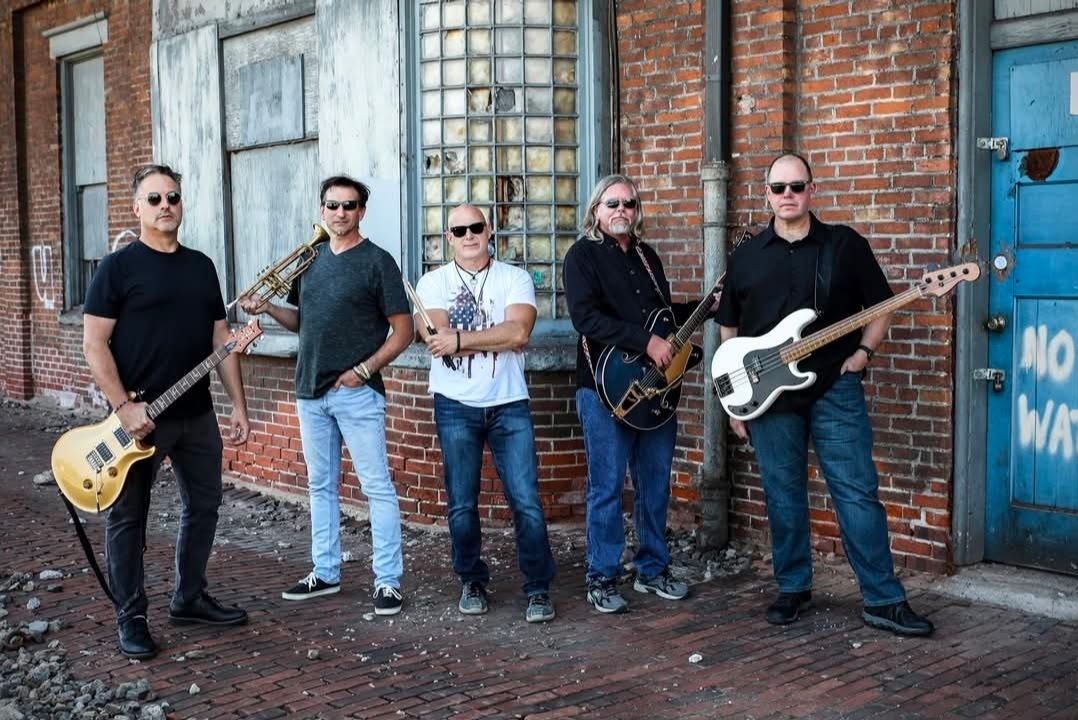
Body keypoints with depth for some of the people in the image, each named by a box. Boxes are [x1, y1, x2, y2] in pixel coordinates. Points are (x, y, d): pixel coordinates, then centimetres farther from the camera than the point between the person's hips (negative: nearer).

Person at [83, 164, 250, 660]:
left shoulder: (201, 266, 11)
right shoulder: (118, 266, -6)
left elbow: (221, 339, 13)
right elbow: (94, 344, -10)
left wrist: (238, 405, 8)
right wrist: (123, 407, -20)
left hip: (197, 414, 6)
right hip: (138, 416, -6)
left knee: (203, 506, 13)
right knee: (128, 517, 3)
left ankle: (189, 599, 29)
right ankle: (131, 618, 14)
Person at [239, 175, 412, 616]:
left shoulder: (376, 261, -5)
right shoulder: (310, 259, 12)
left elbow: (403, 331, -7)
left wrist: (364, 369, -16)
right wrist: (269, 309, 2)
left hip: (356, 392, -6)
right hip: (310, 392, 7)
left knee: (376, 487, -4)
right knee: (321, 485, 14)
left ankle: (388, 581, 0)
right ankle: (325, 572, 25)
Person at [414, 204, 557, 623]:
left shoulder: (516, 279, 3)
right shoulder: (433, 282, 3)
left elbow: (519, 332, -15)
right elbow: (436, 340, -12)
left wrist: (460, 339, -17)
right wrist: (497, 336, -12)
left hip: (509, 405, 0)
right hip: (455, 405, 1)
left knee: (526, 501, -3)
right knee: (462, 504, 7)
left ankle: (538, 589, 8)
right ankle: (472, 583, 24)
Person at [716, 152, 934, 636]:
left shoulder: (846, 244, 3)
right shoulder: (746, 256, 8)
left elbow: (882, 306, 9)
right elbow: (729, 331, 11)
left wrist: (863, 352, -7)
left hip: (834, 387, -2)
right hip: (768, 394, 2)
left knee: (858, 491, -3)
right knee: (783, 496, 8)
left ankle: (883, 599, 2)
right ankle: (793, 589, 22)